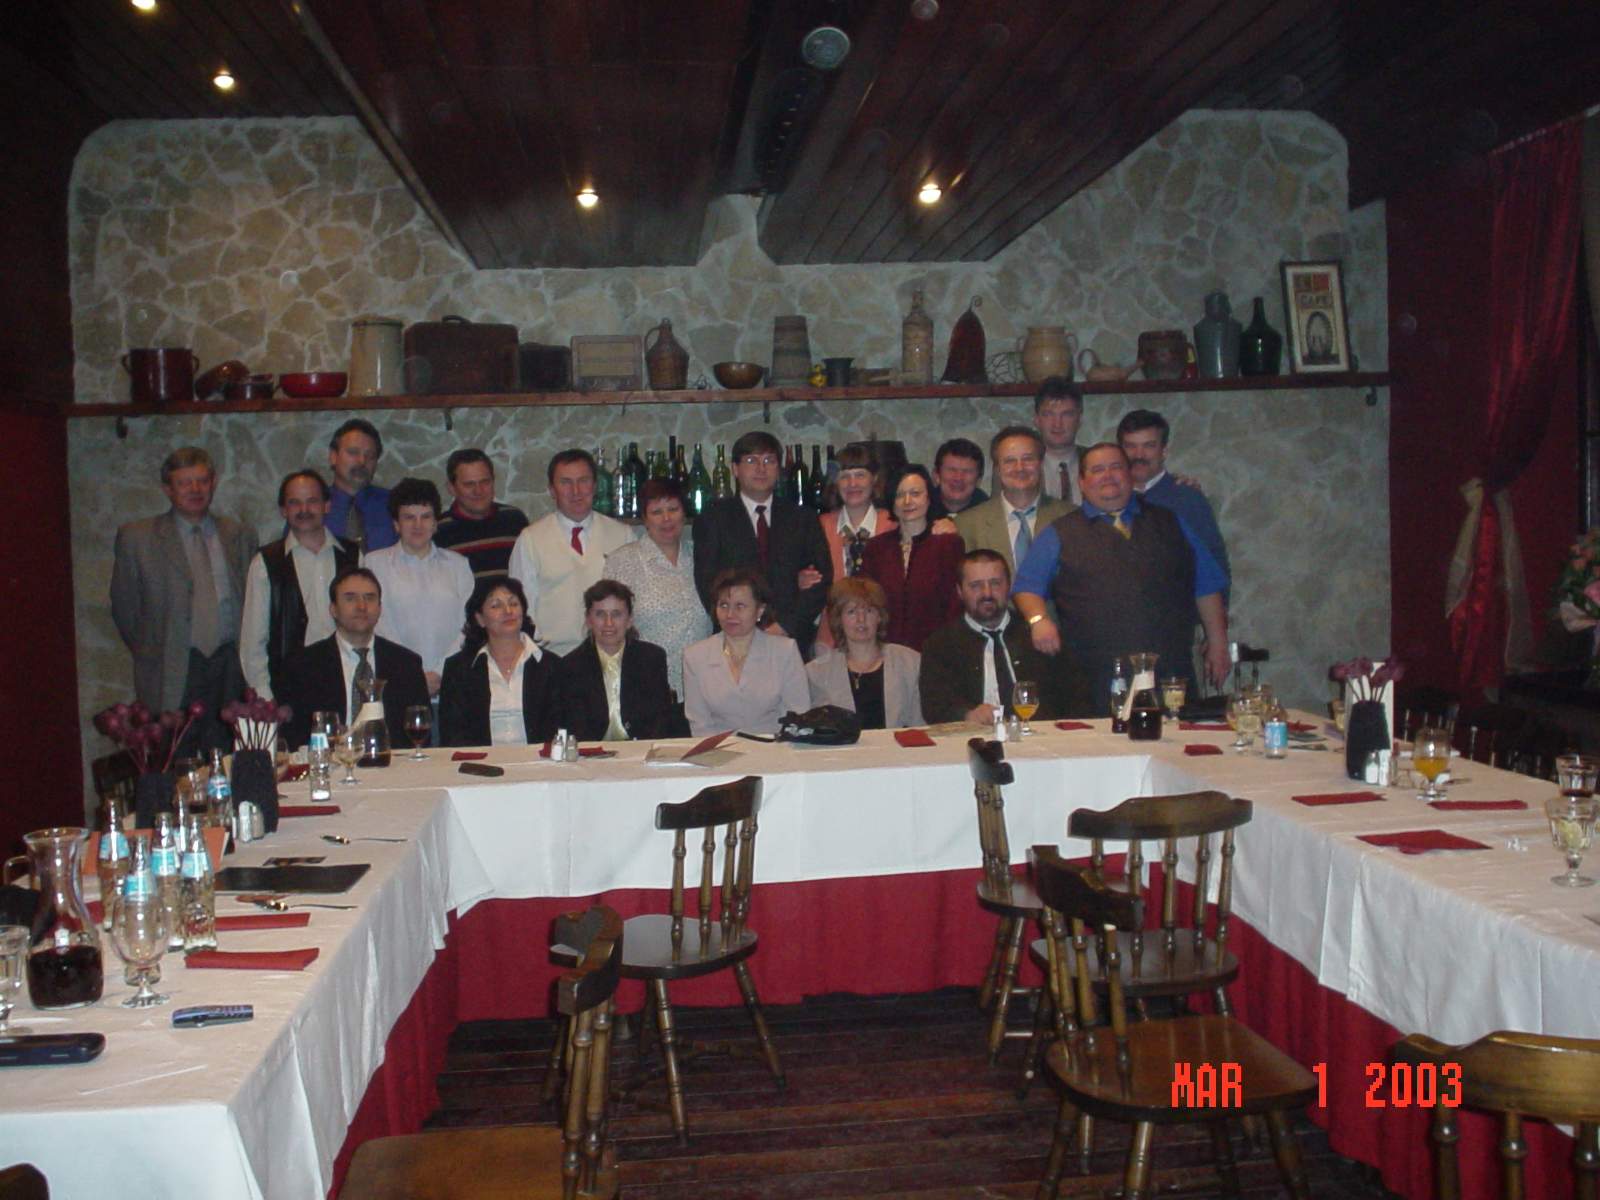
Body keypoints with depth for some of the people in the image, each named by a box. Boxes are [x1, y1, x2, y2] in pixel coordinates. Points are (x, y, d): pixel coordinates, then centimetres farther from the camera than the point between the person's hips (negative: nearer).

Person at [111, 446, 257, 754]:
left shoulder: (239, 536, 13)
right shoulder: (136, 537, 6)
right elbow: (124, 608, 9)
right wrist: (152, 656, 8)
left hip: (231, 669, 2)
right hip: (173, 676, -2)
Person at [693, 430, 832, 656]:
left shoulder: (802, 520, 13)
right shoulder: (713, 519, 7)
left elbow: (823, 578, 4)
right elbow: (708, 584, -2)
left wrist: (785, 625, -9)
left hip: (793, 639, 2)